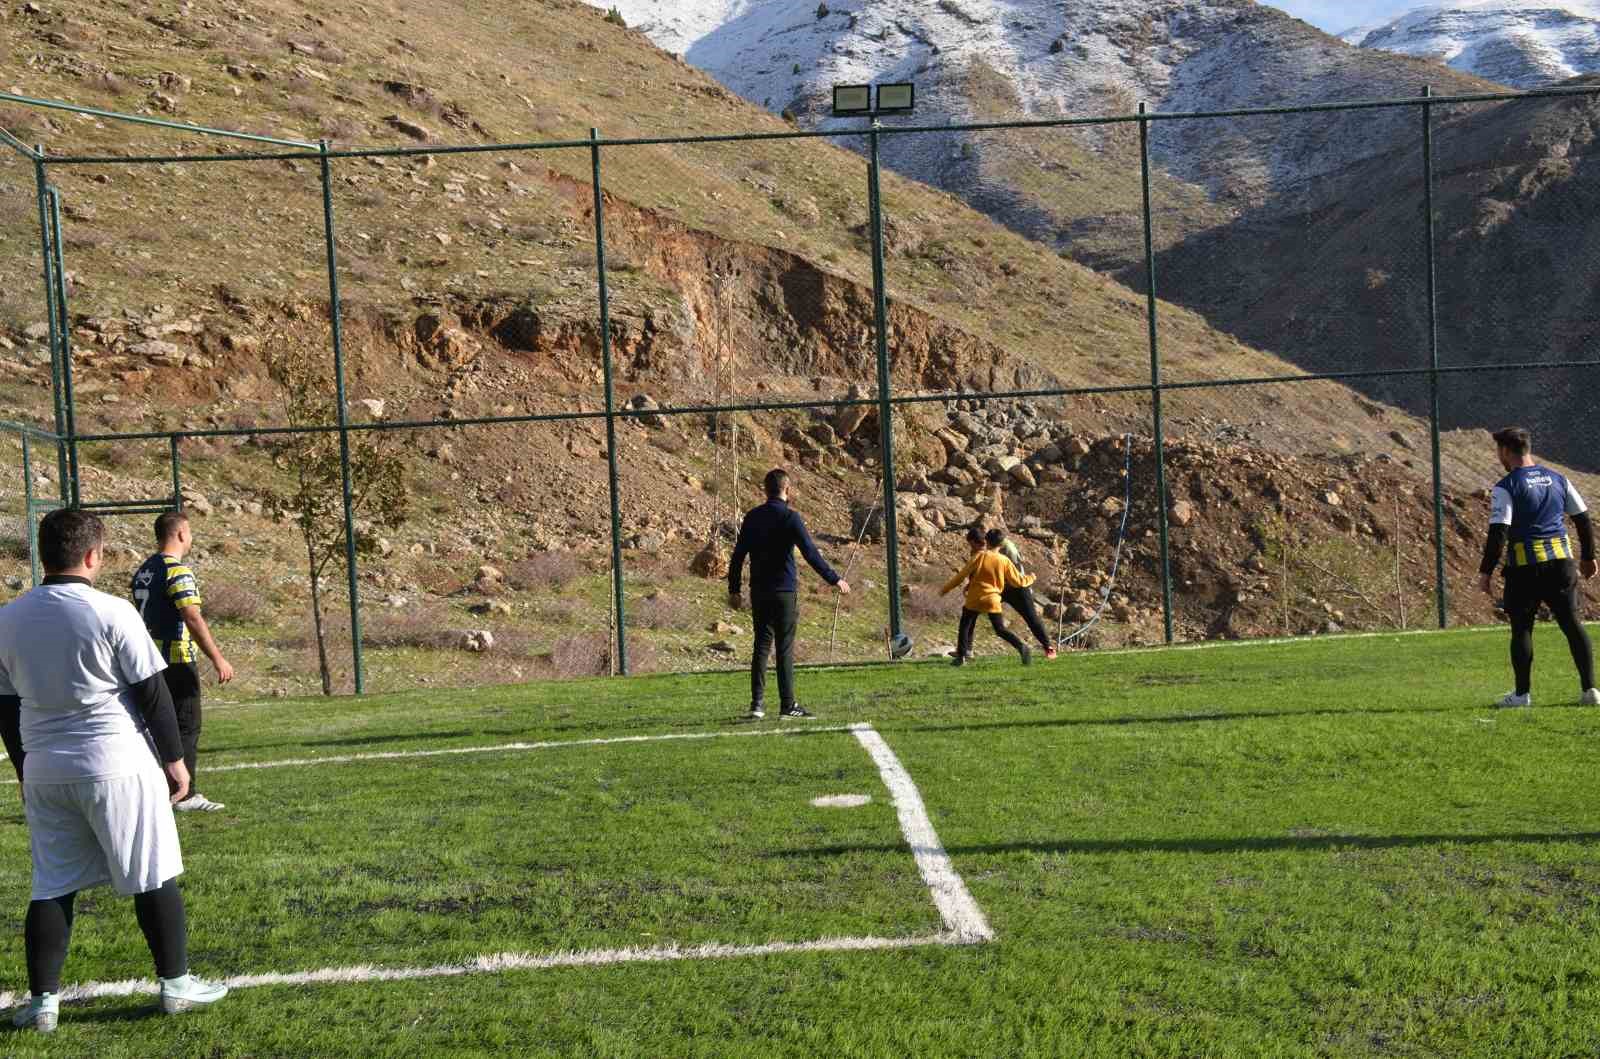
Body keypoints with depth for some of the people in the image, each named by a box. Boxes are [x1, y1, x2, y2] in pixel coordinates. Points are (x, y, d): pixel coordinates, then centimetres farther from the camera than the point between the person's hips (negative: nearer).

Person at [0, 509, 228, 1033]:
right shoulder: (111, 613, -11)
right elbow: (151, 692, -8)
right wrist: (174, 758, 2)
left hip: (44, 771, 5)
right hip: (118, 765, -4)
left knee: (51, 887, 12)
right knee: (153, 878, 6)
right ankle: (176, 984, 13)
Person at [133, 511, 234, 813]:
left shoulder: (143, 571, 13)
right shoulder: (177, 572, -15)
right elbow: (193, 620, -21)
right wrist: (218, 659, -19)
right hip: (178, 660, -9)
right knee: (187, 727, -3)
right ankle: (186, 795, -2)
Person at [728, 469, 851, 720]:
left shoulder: (752, 517, 8)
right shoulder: (790, 517, -8)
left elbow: (738, 555, 9)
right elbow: (811, 553, -13)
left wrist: (734, 590, 16)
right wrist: (835, 580, -8)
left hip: (758, 593, 5)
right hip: (784, 591, -5)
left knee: (761, 646, 8)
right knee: (784, 648, -1)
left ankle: (757, 704, 2)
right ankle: (787, 705, 2)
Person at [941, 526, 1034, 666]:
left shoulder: (976, 558, -5)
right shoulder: (1003, 559, 4)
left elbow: (960, 577, -4)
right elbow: (1017, 581, 7)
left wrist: (944, 590, 8)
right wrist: (1030, 579, 27)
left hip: (975, 599, -2)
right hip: (993, 600, 3)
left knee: (965, 627, 15)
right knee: (1000, 629, 6)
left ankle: (961, 656, 9)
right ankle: (1022, 647, -16)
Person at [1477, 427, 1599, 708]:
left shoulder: (1505, 487, -7)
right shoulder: (1557, 479, 10)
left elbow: (1498, 532, -14)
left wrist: (1486, 571, -8)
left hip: (1524, 566, -4)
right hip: (1561, 560, 4)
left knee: (1521, 629, 6)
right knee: (1572, 624, 8)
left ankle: (1523, 694, 7)